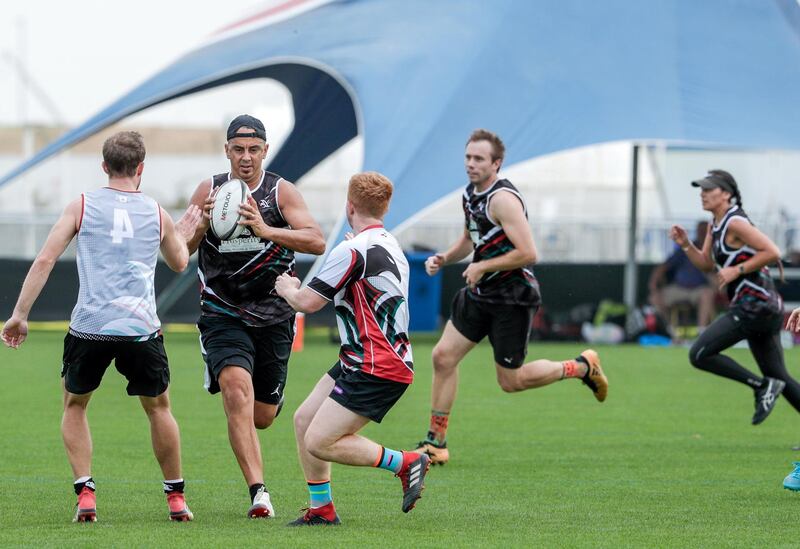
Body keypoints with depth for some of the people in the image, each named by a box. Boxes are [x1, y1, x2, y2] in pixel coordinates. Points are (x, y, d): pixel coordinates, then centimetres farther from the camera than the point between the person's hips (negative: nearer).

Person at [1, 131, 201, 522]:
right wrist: (183, 234, 48)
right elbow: (179, 263, 28)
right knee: (158, 408, 21)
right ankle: (176, 498, 25)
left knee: (74, 406, 20)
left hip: (89, 327, -1)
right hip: (141, 328, 1)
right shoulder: (156, 212, 10)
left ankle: (85, 493, 6)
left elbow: (45, 260, -2)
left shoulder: (81, 206, 5)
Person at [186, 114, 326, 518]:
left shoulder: (281, 192, -3)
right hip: (223, 315, -1)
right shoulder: (209, 192, 1)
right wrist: (202, 225, -18)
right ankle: (258, 492, -28)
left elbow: (317, 242, -15)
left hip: (273, 316, 1)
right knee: (237, 389, -26)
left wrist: (266, 230, -29)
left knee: (262, 417, 7)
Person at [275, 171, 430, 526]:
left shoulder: (354, 251, -18)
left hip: (377, 369, -10)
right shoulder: (390, 246, 14)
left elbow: (308, 302, -16)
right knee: (304, 420, 12)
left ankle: (406, 463, -6)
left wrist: (287, 288, 7)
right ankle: (321, 509, 16)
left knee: (319, 442, -12)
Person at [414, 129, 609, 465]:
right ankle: (436, 443, 6)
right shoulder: (470, 195, 7)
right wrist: (444, 258, 6)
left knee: (511, 382, 1)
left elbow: (527, 253, -26)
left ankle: (582, 367, 22)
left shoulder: (502, 198, -21)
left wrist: (482, 267, -20)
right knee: (443, 356, -1)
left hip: (512, 298, -8)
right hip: (479, 294, 8)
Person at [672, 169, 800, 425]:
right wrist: (686, 245, 5)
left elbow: (772, 252, -19)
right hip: (765, 308, 10)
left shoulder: (735, 223, -14)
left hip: (754, 305, -10)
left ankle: (762, 386, -9)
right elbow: (706, 264, 21)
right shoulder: (715, 227, 14)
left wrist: (736, 270, -18)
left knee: (699, 354, -11)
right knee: (778, 377, 12)